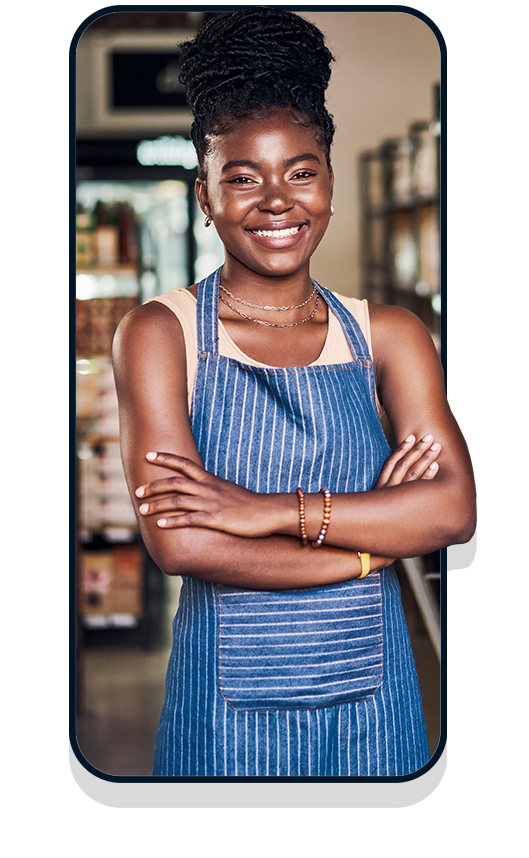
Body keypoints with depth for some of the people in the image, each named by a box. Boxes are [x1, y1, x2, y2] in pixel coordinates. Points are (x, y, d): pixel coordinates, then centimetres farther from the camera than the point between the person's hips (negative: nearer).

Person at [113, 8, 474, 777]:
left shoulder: (389, 336, 4)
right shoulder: (160, 333, -4)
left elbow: (454, 510, -9)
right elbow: (177, 541, -15)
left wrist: (273, 511, -18)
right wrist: (379, 533, -12)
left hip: (371, 696, 2)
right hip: (229, 702, -2)